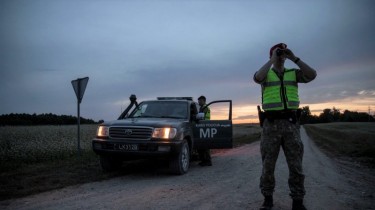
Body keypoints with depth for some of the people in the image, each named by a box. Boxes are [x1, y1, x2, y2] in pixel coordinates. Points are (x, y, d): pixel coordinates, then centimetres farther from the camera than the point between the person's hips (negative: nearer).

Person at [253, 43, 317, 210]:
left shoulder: (293, 73, 14)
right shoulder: (266, 74, 8)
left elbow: (312, 75, -6)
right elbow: (257, 78, -18)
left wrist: (294, 58, -5)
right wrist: (272, 60, -10)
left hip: (291, 123, 2)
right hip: (271, 123, -1)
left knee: (295, 164, 2)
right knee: (268, 164, 3)